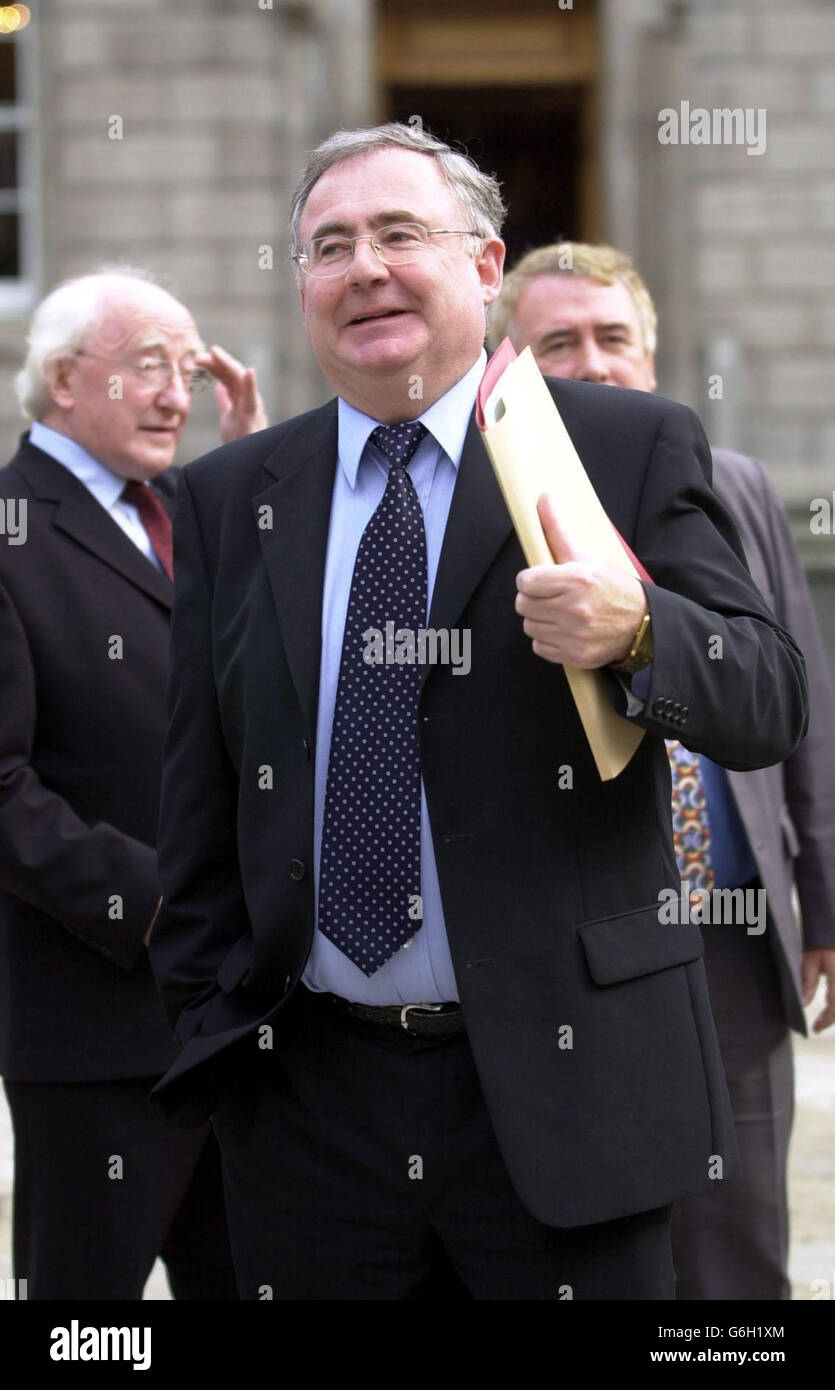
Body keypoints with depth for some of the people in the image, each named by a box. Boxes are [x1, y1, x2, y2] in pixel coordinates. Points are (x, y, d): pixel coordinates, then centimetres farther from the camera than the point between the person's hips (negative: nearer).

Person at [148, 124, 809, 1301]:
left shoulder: (630, 449, 1)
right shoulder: (230, 497, 10)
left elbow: (771, 704, -5)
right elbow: (199, 798, 13)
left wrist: (636, 629, -25)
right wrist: (205, 1027, 10)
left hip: (563, 1078, -2)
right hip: (306, 1090, 3)